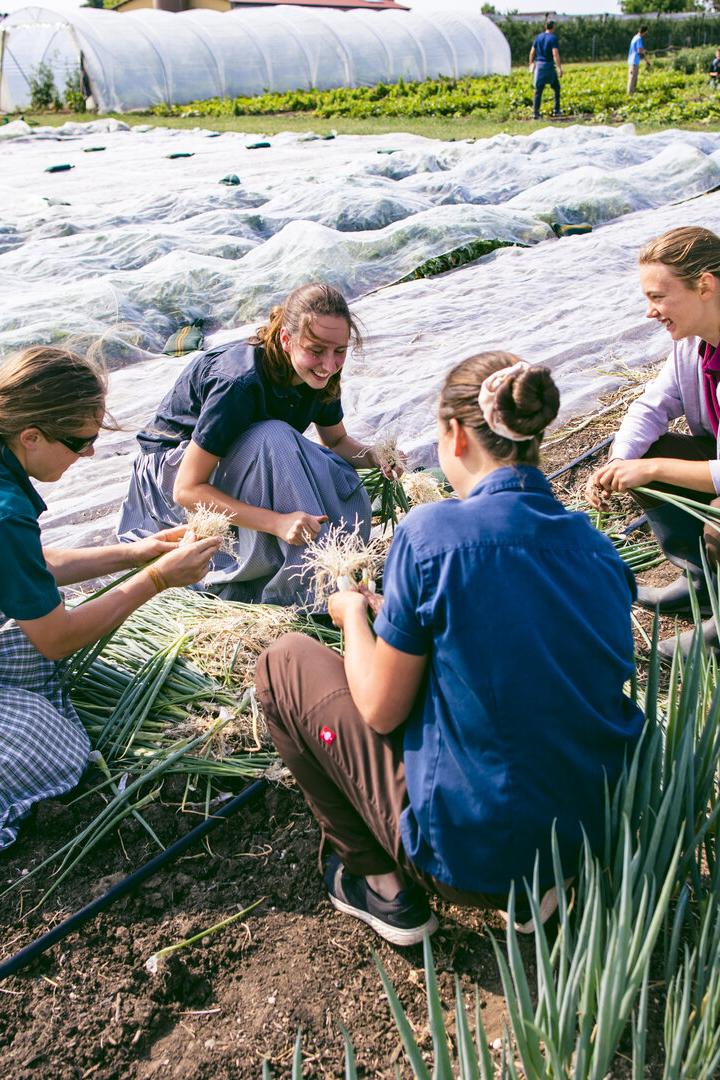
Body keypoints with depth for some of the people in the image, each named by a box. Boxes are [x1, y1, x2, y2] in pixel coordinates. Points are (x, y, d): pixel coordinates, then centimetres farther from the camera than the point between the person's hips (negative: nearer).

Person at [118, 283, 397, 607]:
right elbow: (187, 489, -33)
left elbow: (337, 441, 5)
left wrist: (375, 457, -18)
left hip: (243, 464, 6)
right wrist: (278, 522, -43)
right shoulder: (240, 382, -35)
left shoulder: (320, 375, -14)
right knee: (274, 438, -35)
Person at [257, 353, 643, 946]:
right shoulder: (598, 547, -1)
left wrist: (353, 612, 7)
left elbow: (380, 710, -12)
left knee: (284, 663, 7)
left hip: (472, 851, -6)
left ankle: (383, 884, 12)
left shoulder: (432, 533, -19)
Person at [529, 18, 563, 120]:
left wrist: (531, 64, 24)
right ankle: (556, 110, 13)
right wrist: (560, 68, -18)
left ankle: (535, 113, -4)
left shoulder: (539, 37, 8)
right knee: (556, 88, 14)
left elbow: (532, 52, 11)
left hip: (538, 64, 4)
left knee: (538, 91, 3)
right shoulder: (553, 38, -8)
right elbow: (555, 54, -17)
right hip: (549, 65, -4)